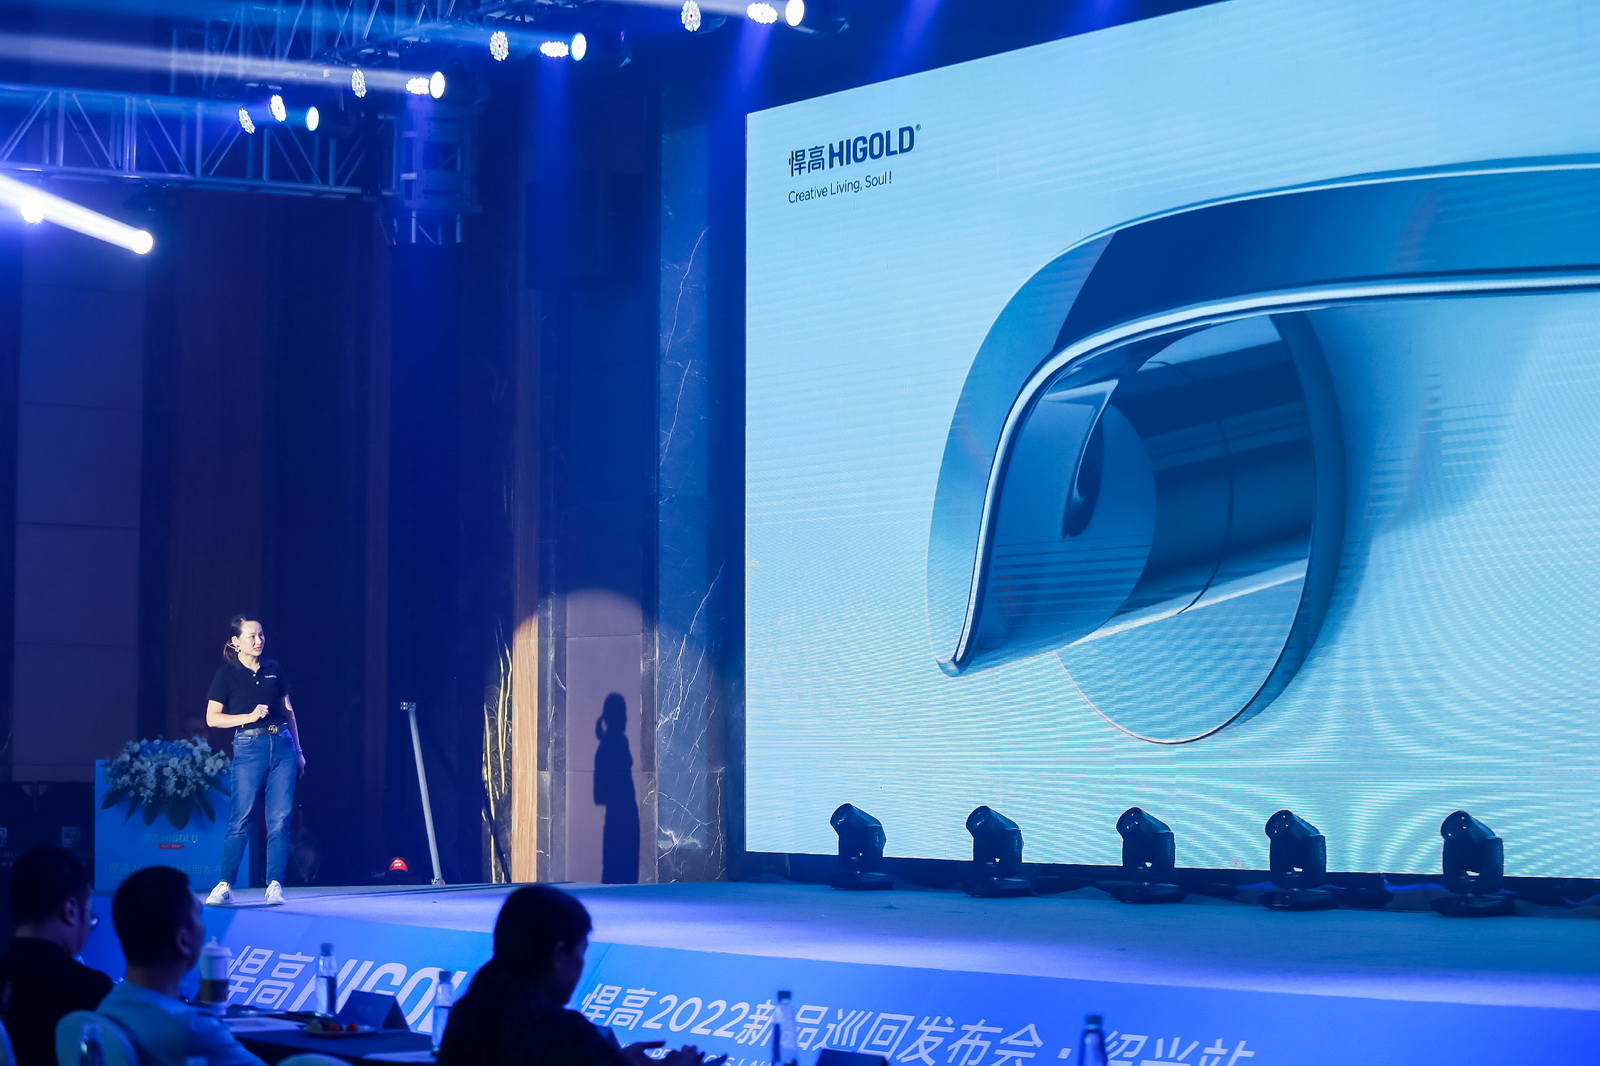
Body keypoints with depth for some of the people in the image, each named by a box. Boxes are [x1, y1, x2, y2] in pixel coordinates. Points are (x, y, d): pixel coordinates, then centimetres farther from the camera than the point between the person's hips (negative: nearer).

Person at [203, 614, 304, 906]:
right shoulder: (227, 674, 0)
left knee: (280, 819, -1)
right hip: (249, 747, -3)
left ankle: (274, 885, 2)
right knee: (240, 819, -5)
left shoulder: (274, 670, 11)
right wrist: (250, 716, -14)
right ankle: (225, 885, 3)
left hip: (282, 745, 3)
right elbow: (212, 718, -2)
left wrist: (298, 750, 13)